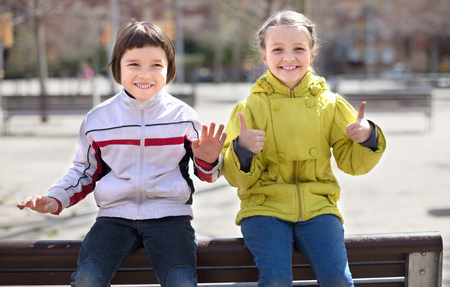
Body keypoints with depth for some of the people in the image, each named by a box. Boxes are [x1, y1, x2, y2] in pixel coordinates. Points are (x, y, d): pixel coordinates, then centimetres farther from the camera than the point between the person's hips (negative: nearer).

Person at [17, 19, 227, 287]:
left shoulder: (183, 116, 5)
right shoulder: (97, 119, 7)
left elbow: (207, 174, 12)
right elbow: (85, 171, 20)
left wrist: (209, 160, -11)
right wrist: (55, 199, 5)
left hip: (169, 216, -1)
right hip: (116, 215, 1)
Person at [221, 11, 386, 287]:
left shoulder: (330, 104, 8)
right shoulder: (250, 107, 2)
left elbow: (352, 161, 14)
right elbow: (238, 178, 1)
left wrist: (368, 139, -6)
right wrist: (242, 151, -20)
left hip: (317, 205, 2)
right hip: (265, 206, -1)